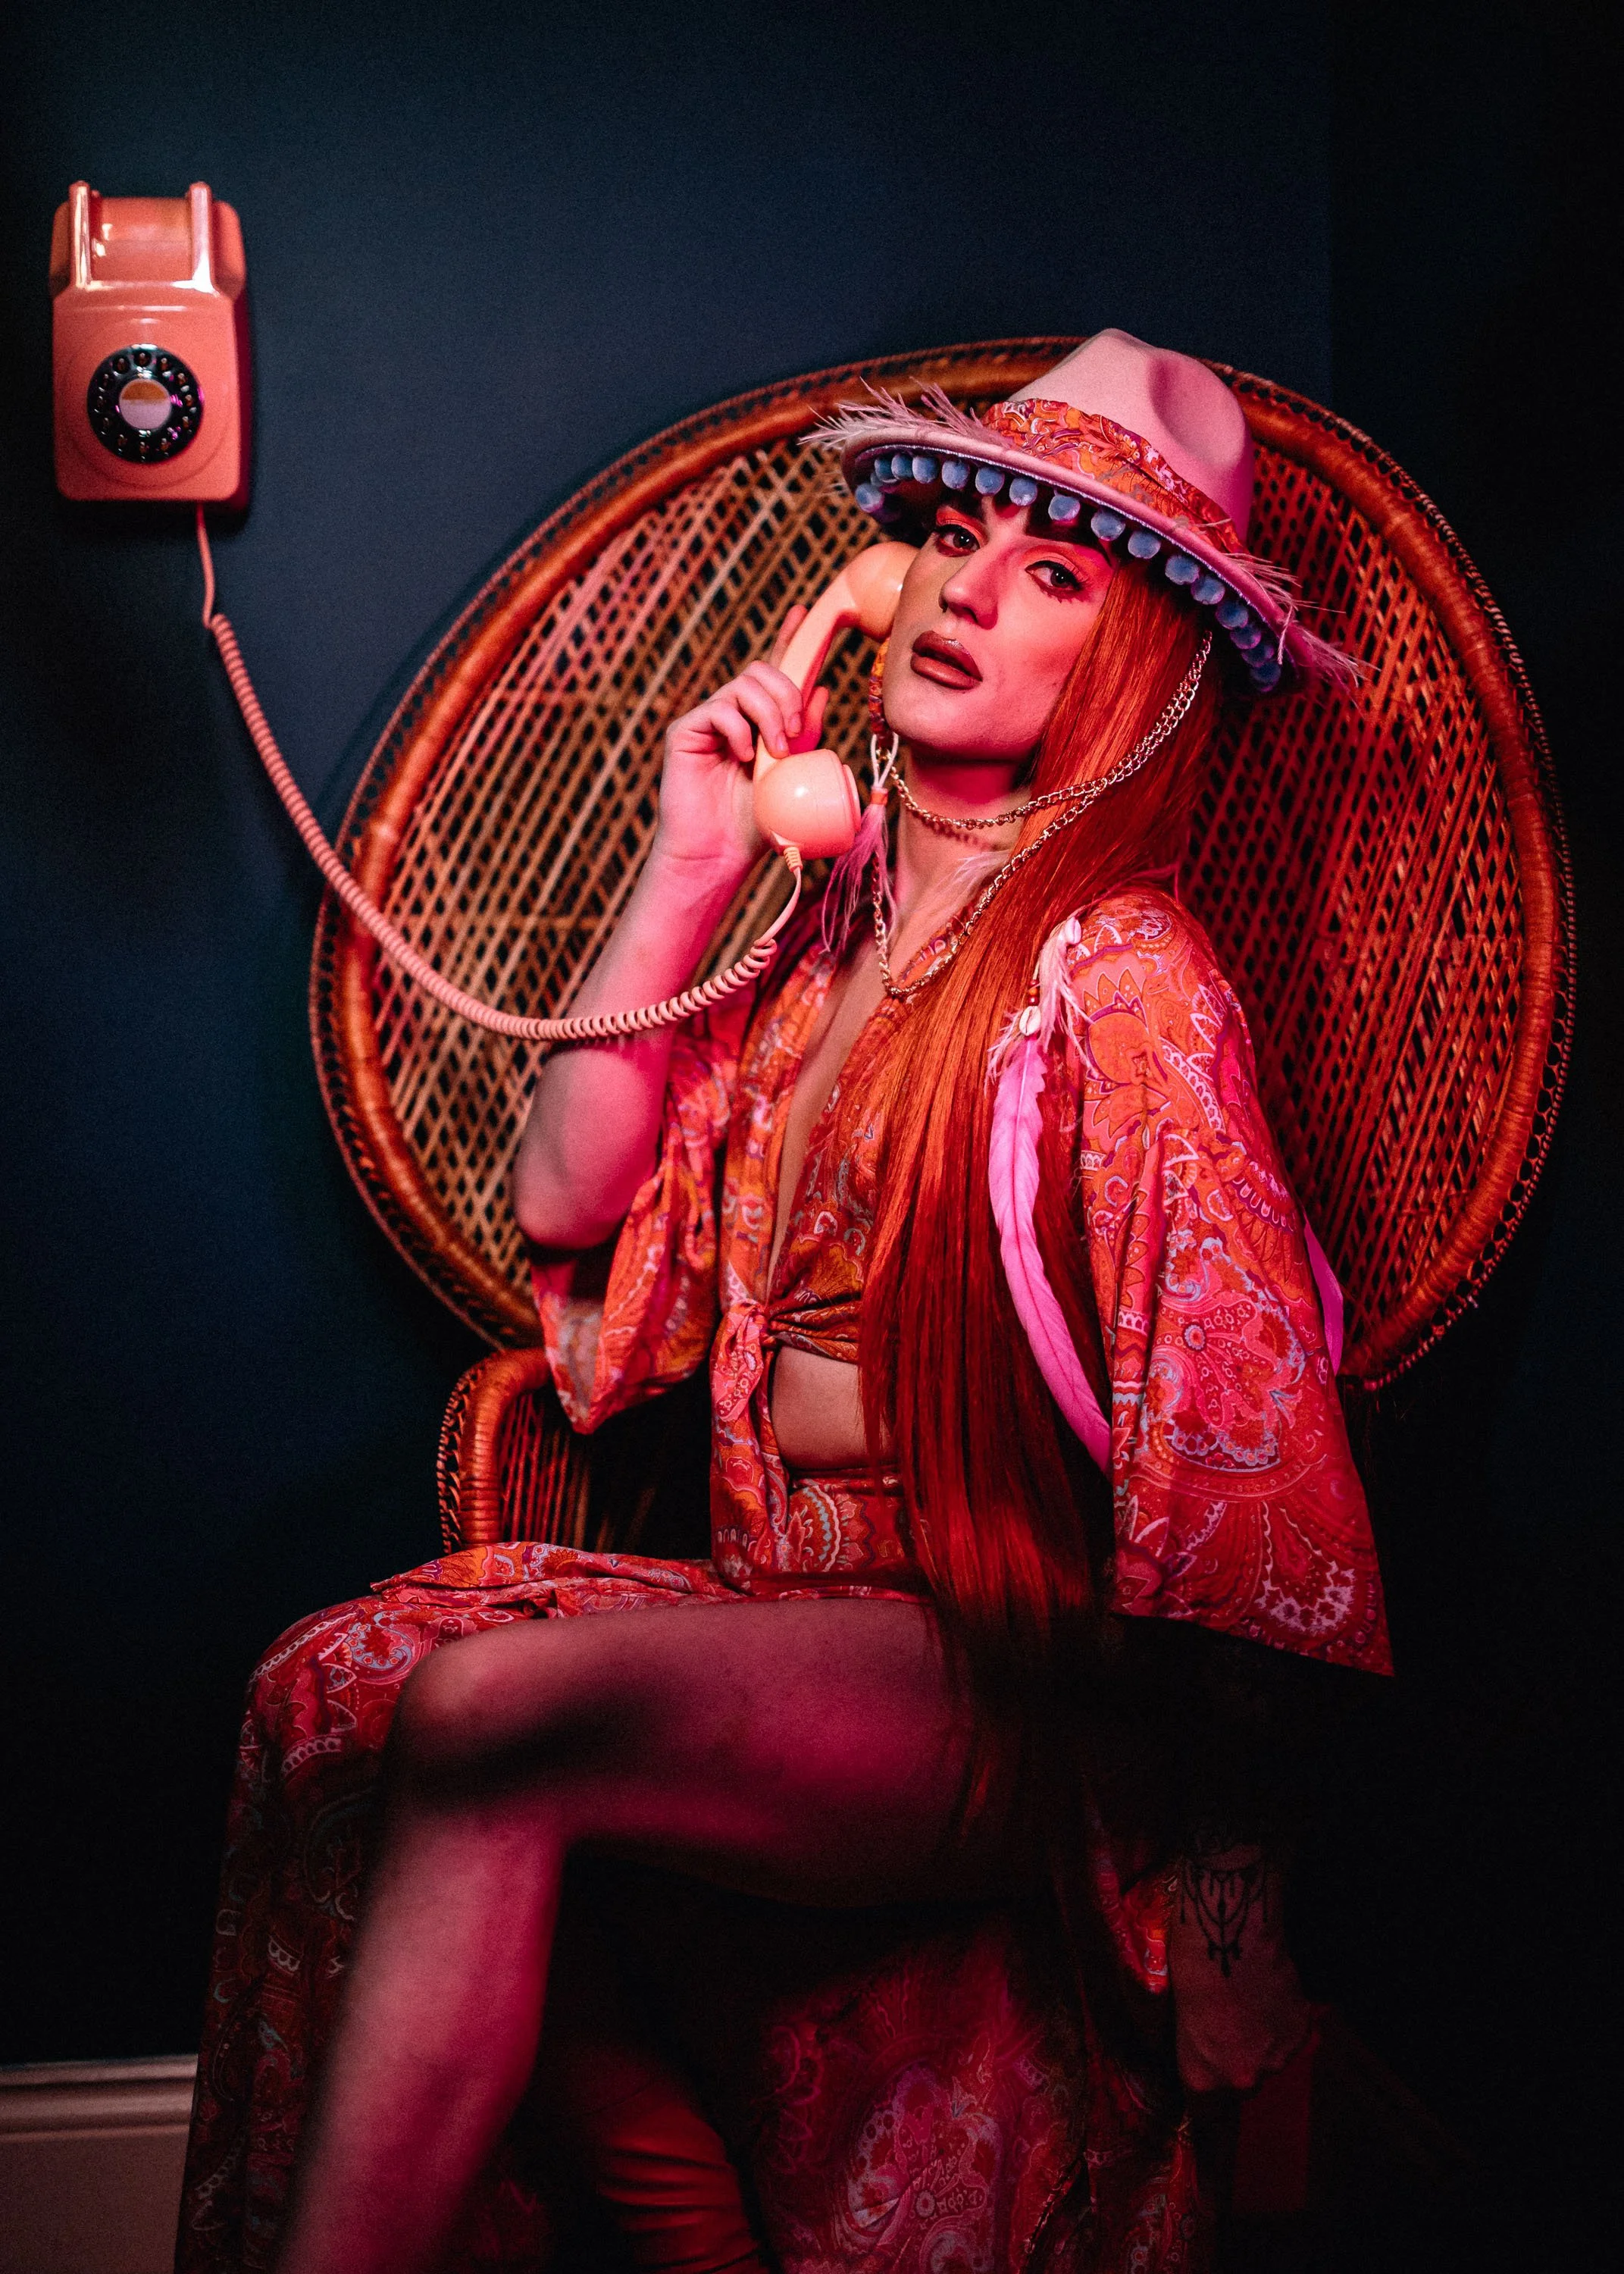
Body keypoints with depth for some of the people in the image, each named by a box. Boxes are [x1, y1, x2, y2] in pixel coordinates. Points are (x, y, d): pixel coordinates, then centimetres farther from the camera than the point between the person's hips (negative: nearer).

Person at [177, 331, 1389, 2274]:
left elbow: (1243, 1478, -15)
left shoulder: (1118, 980, -11)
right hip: (784, 1631, 7)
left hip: (1002, 1683, -7)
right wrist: (685, 870, 2)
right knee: (339, 1685, -15)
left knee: (488, 1717, -27)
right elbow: (568, 1202, 7)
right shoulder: (829, 931, 12)